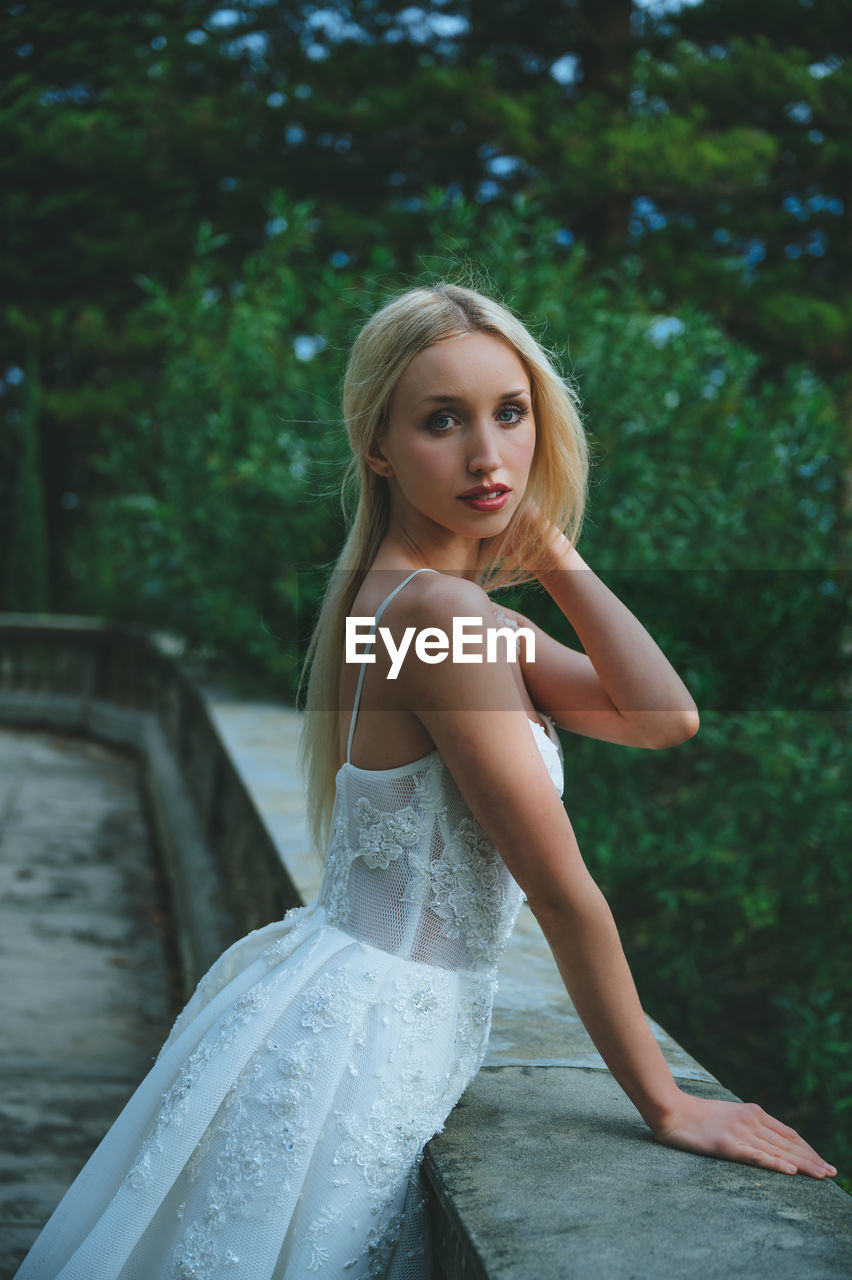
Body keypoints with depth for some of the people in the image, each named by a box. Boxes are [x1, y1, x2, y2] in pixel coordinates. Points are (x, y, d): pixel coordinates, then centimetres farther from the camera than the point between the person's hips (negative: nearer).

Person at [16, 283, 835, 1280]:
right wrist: (664, 1103, -11)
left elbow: (663, 717, 0)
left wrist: (550, 553, -4)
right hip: (353, 1049, -9)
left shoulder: (431, 599, 6)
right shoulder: (438, 613, -23)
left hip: (350, 1018, 9)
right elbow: (565, 893, -19)